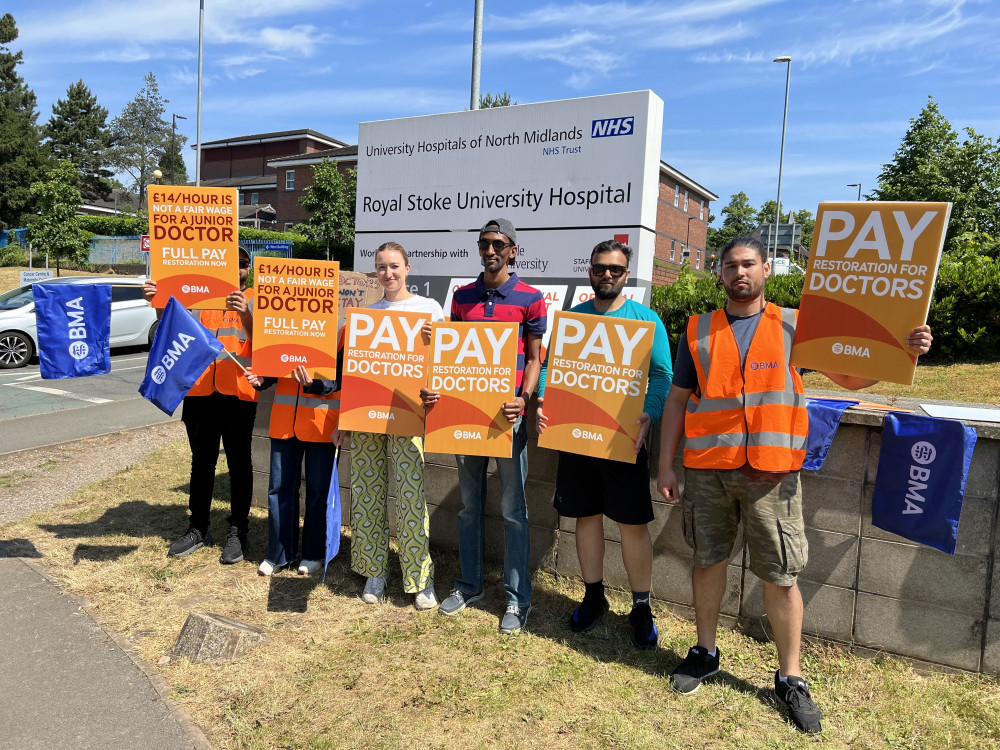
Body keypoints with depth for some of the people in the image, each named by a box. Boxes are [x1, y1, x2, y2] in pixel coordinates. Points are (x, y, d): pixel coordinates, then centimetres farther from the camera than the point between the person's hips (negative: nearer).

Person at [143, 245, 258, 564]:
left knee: (238, 462, 6)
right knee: (201, 461, 14)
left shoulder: (255, 301, 2)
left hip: (238, 393, -3)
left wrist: (244, 313, -31)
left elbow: (260, 341, -13)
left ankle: (237, 530, 17)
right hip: (199, 391, 3)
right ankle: (198, 528, 26)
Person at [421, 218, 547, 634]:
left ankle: (517, 597, 14)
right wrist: (434, 386, -6)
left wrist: (523, 398, -18)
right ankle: (469, 584, 28)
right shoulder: (462, 296, 10)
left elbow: (534, 358, -1)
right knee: (469, 503, 14)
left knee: (512, 509, 3)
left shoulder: (530, 299, -1)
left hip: (507, 413, -4)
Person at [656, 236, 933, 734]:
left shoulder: (795, 325, 7)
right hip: (706, 470, 1)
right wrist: (665, 465, 4)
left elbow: (850, 377, 9)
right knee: (708, 561, 12)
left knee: (781, 575, 3)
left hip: (772, 473, -1)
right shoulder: (698, 331, 9)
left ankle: (790, 678, 22)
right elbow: (677, 400, 9)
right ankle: (705, 652, 32)